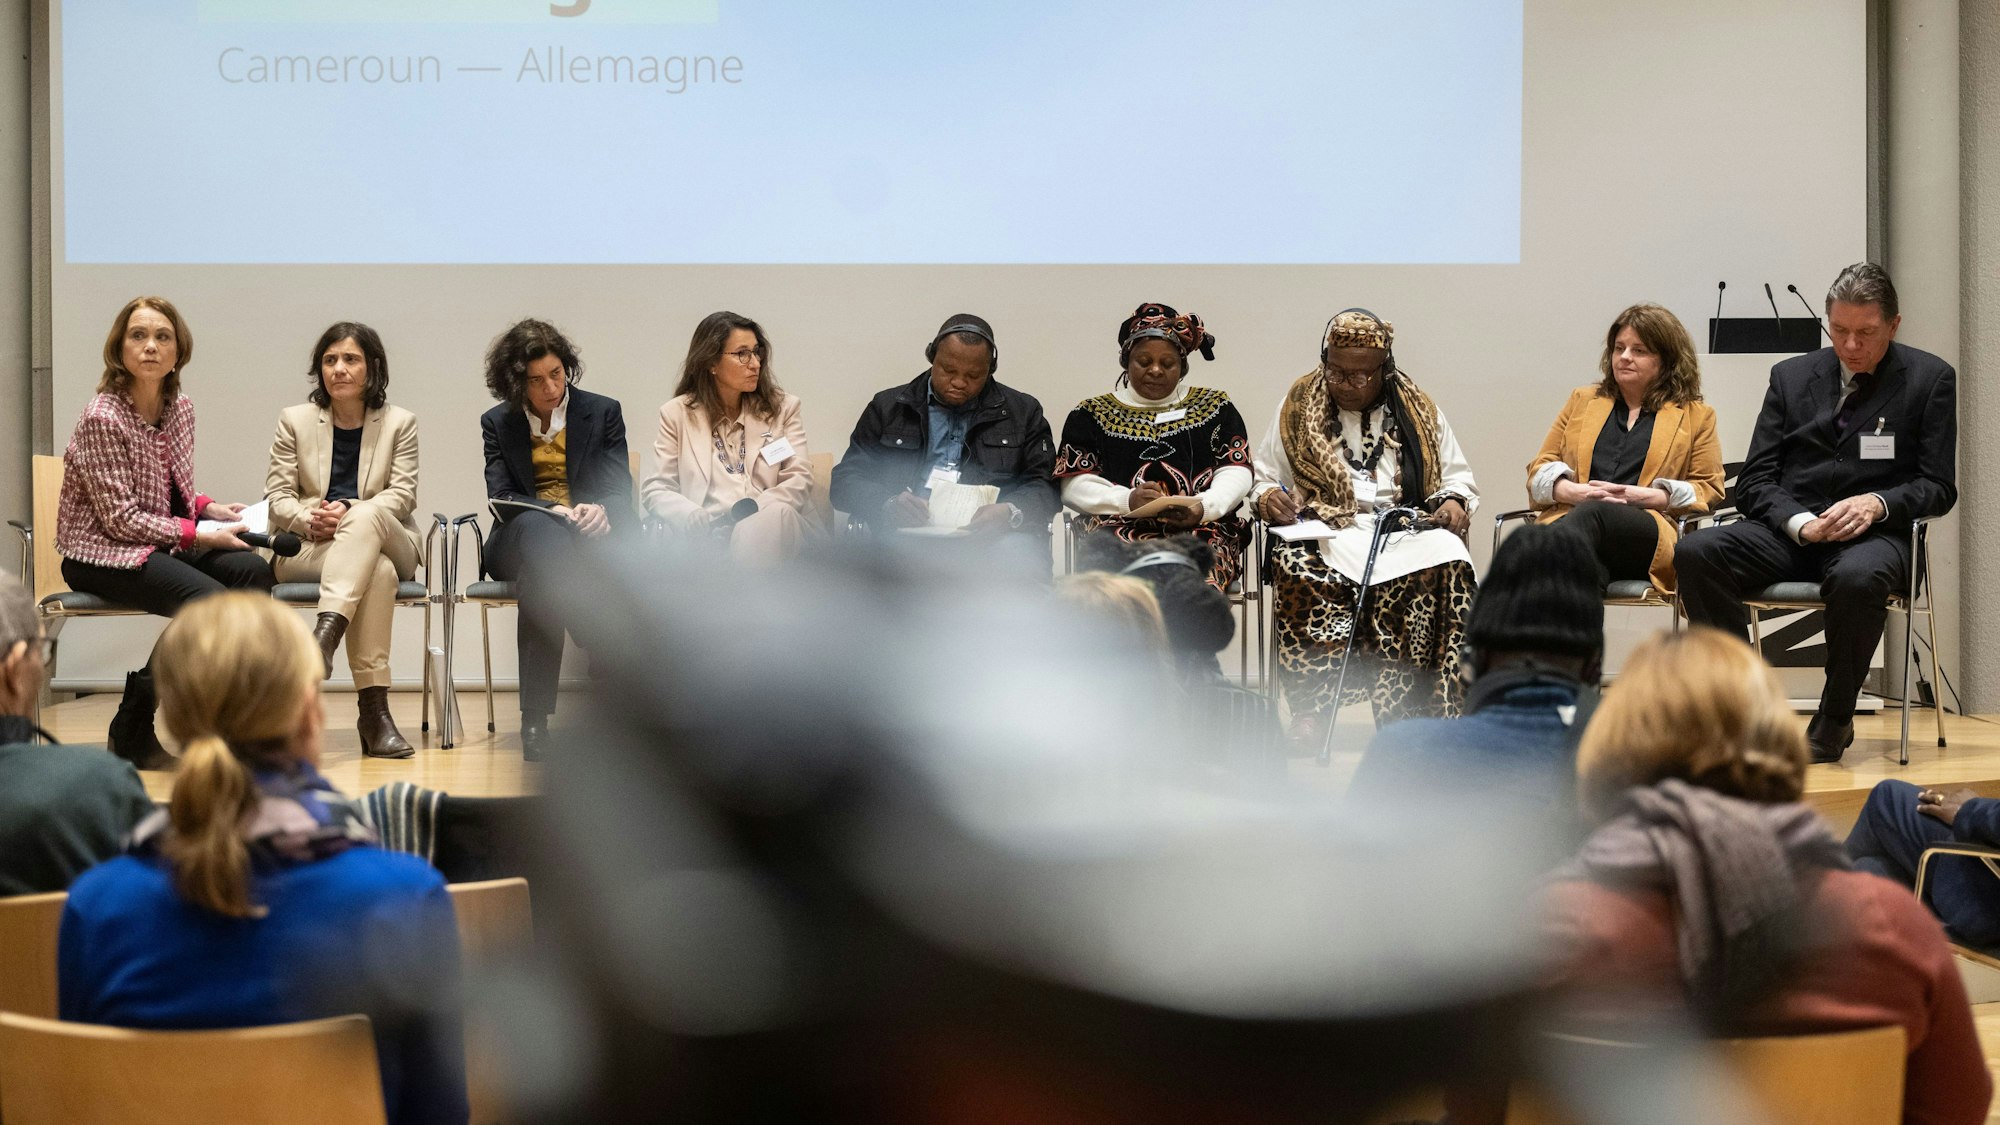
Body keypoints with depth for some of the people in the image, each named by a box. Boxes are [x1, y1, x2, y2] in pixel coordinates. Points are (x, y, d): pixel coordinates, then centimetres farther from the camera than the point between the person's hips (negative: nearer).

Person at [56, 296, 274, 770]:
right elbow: (121, 519, -17)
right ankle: (132, 730, -12)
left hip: (165, 542, 7)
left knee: (253, 569, -21)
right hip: (101, 553, -7)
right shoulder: (101, 419, -16)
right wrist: (199, 535, -19)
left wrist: (208, 507, -1)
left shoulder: (180, 408, 6)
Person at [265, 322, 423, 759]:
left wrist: (351, 513, -21)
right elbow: (277, 495, 4)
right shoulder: (295, 421, 12)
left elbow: (402, 495, -1)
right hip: (305, 548, -1)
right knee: (378, 572, -37)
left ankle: (326, 633, -54)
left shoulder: (399, 423, 11)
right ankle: (374, 711, -46)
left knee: (367, 515, -39)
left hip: (383, 539, 1)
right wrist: (309, 520, -19)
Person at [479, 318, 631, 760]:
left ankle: (535, 715, -41)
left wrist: (602, 512, -23)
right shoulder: (497, 424, 13)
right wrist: (557, 512, -19)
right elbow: (501, 500, 0)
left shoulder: (603, 412, 10)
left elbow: (620, 492, 3)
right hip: (518, 542, 0)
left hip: (589, 534, 0)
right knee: (538, 529, -39)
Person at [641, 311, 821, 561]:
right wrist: (698, 519, -13)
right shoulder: (677, 413, 15)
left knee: (776, 513, -37)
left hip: (773, 525, 2)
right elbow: (657, 488, 10)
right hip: (707, 534, -2)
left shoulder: (783, 407, 17)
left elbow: (798, 480, 7)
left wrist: (748, 512, -13)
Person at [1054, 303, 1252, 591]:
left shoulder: (1215, 408, 21)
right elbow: (1073, 484, 8)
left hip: (1202, 529, 0)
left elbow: (1236, 473, 11)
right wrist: (1127, 500, -12)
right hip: (1118, 529, 0)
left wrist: (1204, 506, -12)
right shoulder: (1092, 414, 19)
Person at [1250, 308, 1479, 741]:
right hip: (1323, 535, -1)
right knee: (1297, 570, -38)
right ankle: (1309, 712, -35)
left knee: (1448, 567, -35)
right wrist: (1269, 498, -7)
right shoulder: (1298, 409, 14)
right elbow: (1264, 481, 17)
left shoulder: (1418, 412, 16)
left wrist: (1454, 501, -2)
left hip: (1407, 529, 1)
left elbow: (1457, 478, 21)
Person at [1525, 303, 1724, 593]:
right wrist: (1572, 491, -2)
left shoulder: (1696, 416, 23)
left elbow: (1709, 488, 15)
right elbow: (1541, 469, 24)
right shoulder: (1582, 401, 30)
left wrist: (1643, 496, -4)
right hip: (1568, 518, 2)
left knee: (1592, 514, -39)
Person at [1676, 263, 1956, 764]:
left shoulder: (1930, 379, 7)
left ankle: (1835, 720, -18)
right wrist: (1799, 522, -12)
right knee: (1695, 552, -26)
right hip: (1790, 530, 3)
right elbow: (1754, 480, 9)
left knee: (1858, 577, -40)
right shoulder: (1791, 375, 14)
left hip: (1873, 533, -3)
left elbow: (1939, 486, 3)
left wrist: (1876, 503, -17)